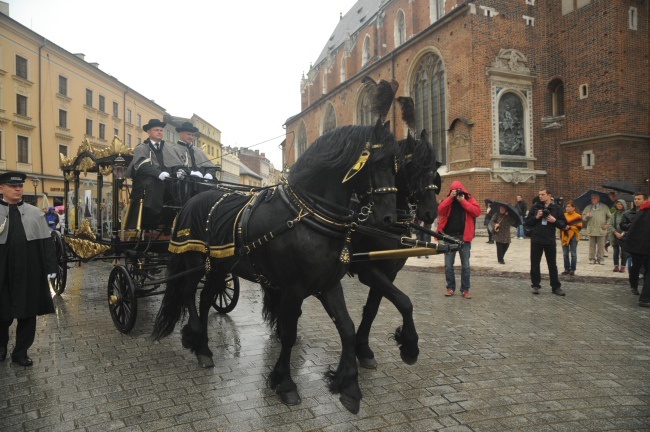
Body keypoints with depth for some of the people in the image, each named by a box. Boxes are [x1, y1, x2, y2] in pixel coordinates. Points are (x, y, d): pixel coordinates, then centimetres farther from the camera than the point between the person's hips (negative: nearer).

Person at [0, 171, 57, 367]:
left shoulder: (34, 212, 5)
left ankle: (20, 352, 25)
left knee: (28, 314, 8)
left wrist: (51, 268, -1)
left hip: (30, 274, 1)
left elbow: (46, 242, 4)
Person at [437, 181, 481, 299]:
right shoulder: (448, 200, 8)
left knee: (465, 266, 4)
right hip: (449, 237, 1)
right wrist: (450, 197, -13)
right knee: (448, 265, 4)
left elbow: (477, 211, -11)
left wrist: (462, 201, -13)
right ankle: (450, 287, 16)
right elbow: (440, 210, -9)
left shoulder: (470, 200, 5)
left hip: (464, 237, -1)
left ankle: (465, 289, 13)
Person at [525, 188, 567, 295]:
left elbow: (563, 224, 4)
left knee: (552, 264, 7)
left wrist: (555, 221, -14)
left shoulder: (556, 208, 2)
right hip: (536, 240, 1)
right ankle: (536, 285, 14)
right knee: (535, 264, 4)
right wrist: (536, 217, -12)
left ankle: (556, 287, 15)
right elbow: (527, 222, 5)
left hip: (550, 240, -1)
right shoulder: (535, 207, 4)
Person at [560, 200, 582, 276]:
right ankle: (567, 269, 14)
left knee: (573, 254, 0)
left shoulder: (577, 216, -3)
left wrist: (570, 227, -18)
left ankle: (572, 269, 6)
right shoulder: (564, 215, 10)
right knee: (565, 254, 6)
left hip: (573, 236, -4)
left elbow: (579, 226, -8)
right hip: (565, 236, 4)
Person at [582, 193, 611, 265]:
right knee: (592, 245, 4)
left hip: (601, 230, -1)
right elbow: (583, 218, 9)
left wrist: (607, 224, -1)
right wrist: (586, 216, -12)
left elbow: (609, 217, 11)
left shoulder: (604, 207, 7)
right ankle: (592, 259, 10)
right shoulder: (588, 208, 10)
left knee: (601, 245, 2)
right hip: (591, 230, 1)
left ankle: (600, 259, 10)